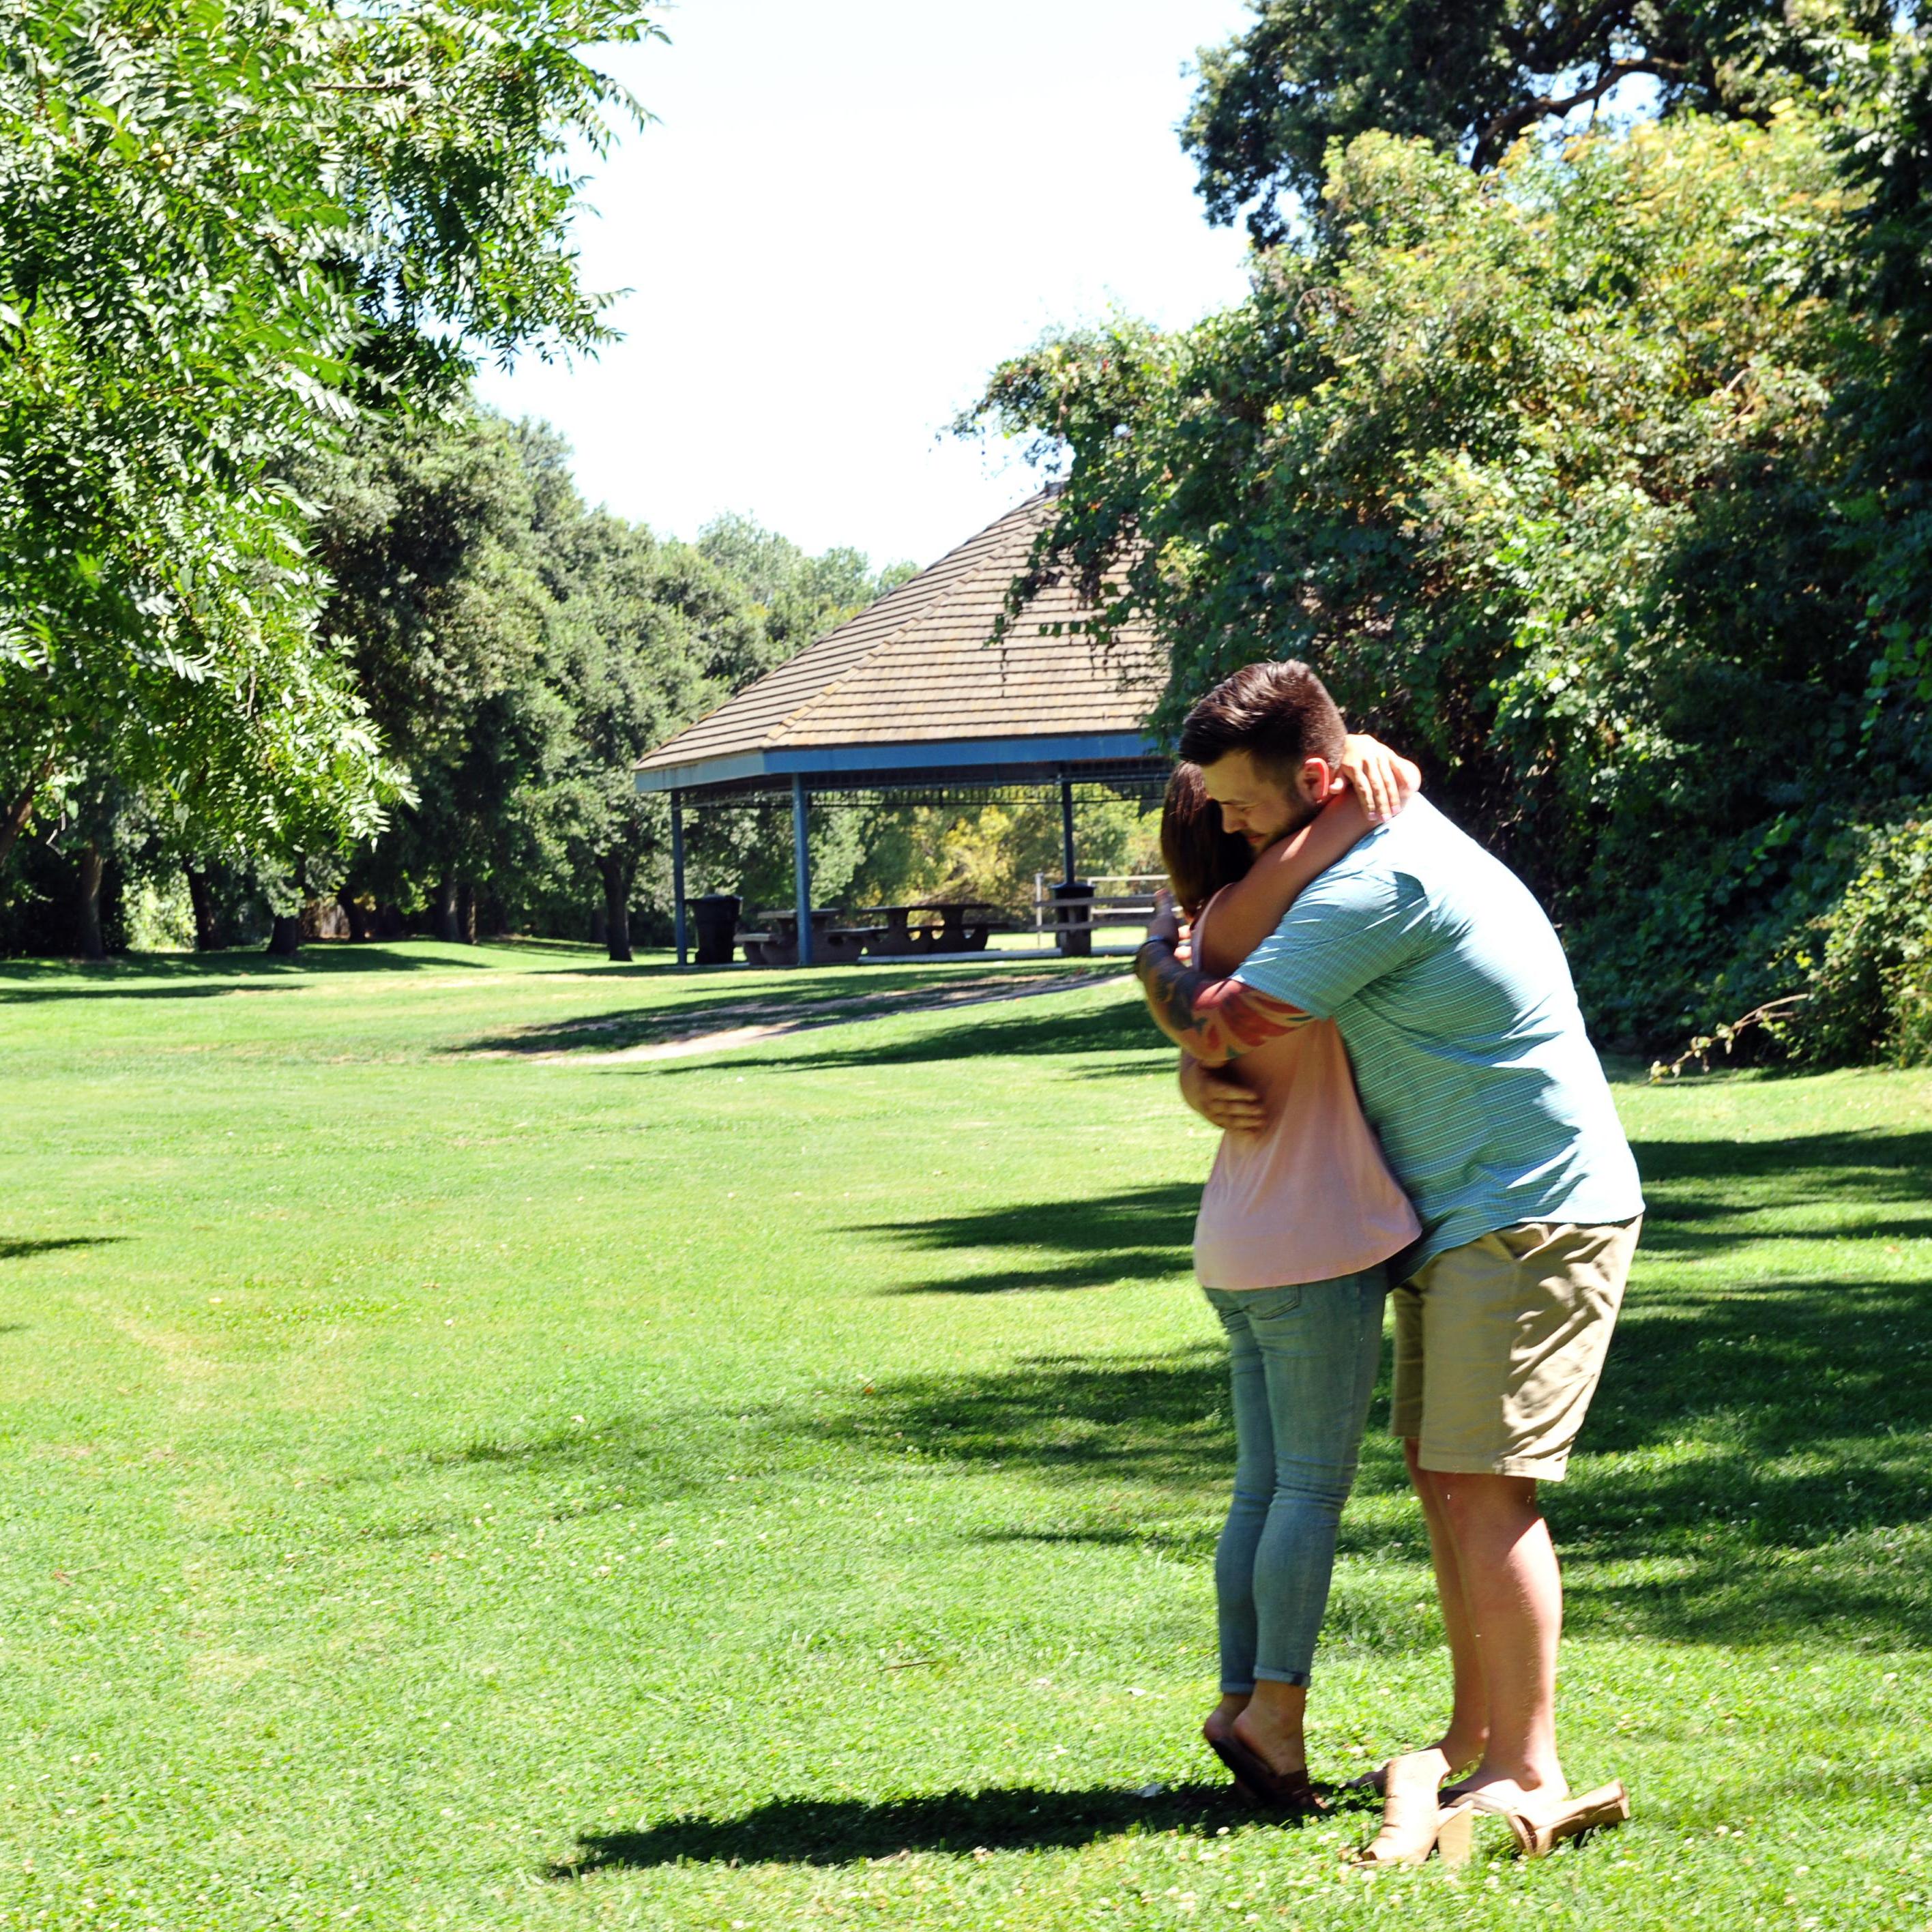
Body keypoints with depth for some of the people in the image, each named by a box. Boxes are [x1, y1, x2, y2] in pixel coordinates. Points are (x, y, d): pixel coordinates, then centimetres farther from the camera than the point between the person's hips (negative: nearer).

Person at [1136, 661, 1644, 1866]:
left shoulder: (1383, 882, -22)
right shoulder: (1372, 856, 12)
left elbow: (1217, 1019, -22)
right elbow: (1223, 1022, 20)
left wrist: (1157, 953, 0)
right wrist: (1200, 1075, -3)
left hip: (1534, 1215, -10)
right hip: (1464, 1217, 10)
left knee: (1484, 1484, -13)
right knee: (1443, 1471, 13)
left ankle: (1529, 1779, -10)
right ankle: (1477, 1738, 22)